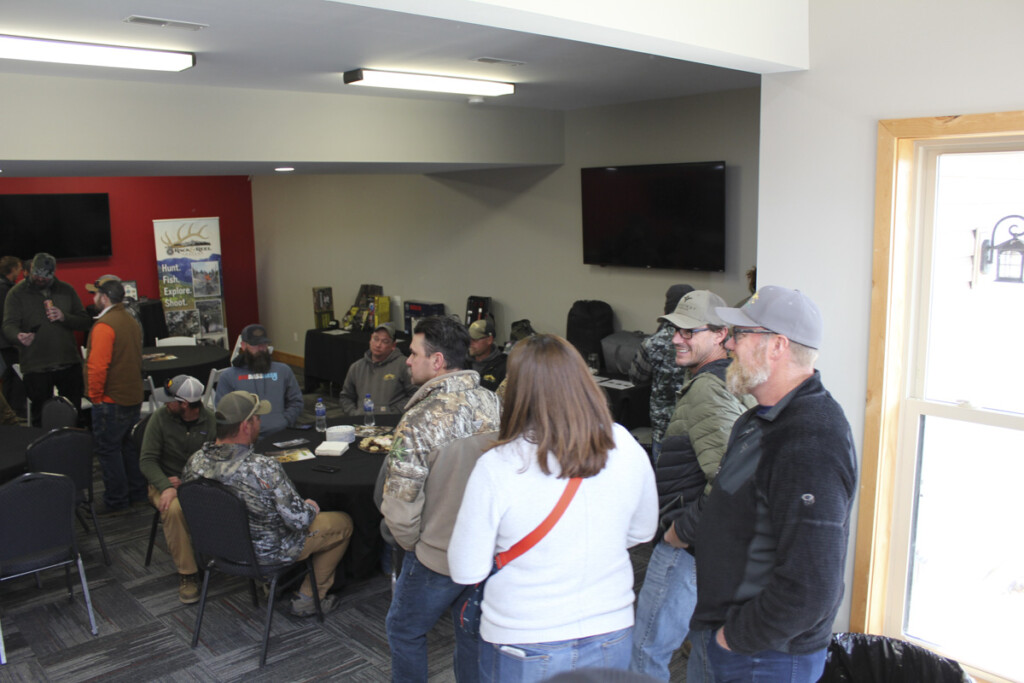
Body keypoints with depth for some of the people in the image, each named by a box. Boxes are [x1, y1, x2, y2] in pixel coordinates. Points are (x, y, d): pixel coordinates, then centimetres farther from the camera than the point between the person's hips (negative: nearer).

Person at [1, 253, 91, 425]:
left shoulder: (66, 290, 7)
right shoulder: (17, 293, 0)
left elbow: (85, 321, 6)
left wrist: (64, 317, -15)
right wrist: (19, 336, -33)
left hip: (69, 364, 2)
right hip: (35, 368, -2)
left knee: (75, 414, 12)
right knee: (41, 417, 6)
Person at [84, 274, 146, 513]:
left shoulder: (104, 325, -18)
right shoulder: (132, 322, 10)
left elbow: (98, 366, -24)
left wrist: (95, 396, -12)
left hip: (111, 401, -9)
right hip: (133, 397, 9)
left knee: (107, 449, 2)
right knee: (128, 445, 19)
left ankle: (116, 500, 9)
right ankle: (137, 493, 26)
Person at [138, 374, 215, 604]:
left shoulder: (211, 421, -5)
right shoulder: (161, 418, -5)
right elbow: (147, 460, -6)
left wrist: (185, 481, -16)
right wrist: (166, 487, -23)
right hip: (165, 482, 0)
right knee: (174, 509, -35)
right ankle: (187, 574, -23)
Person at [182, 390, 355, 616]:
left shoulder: (195, 461, -16)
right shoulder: (264, 468, -35)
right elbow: (299, 519, -28)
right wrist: (311, 508, -4)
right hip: (268, 553, -7)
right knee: (343, 523, 13)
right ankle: (308, 599, 20)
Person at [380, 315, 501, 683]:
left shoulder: (418, 421, -24)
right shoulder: (494, 404, -7)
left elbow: (400, 504, -22)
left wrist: (412, 544, -3)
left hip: (437, 558, -5)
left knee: (404, 631, 20)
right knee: (474, 633, 24)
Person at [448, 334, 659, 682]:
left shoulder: (497, 468, -23)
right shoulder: (627, 450, -12)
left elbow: (466, 571, -15)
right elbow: (643, 531, 5)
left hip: (525, 649, -3)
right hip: (612, 639, 3)